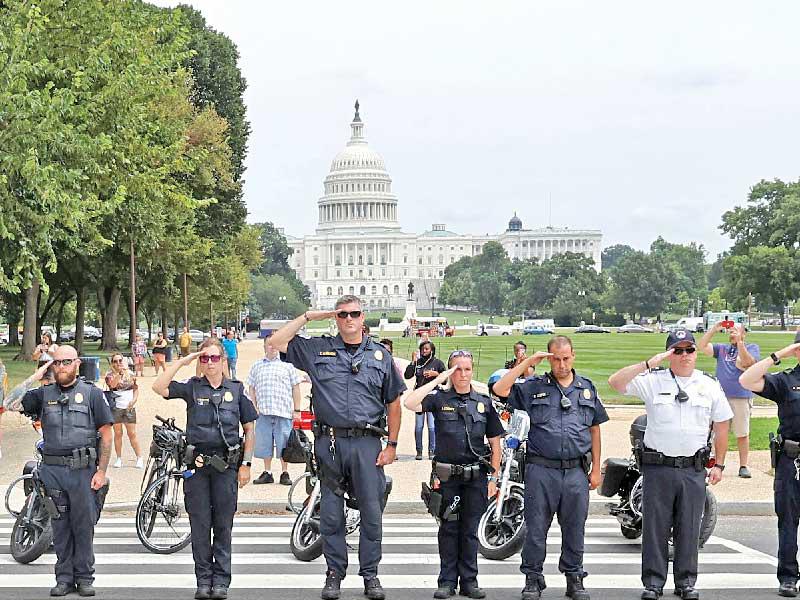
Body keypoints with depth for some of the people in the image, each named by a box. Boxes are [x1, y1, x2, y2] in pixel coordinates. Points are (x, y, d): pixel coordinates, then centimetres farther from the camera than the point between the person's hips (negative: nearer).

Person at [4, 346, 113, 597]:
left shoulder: (92, 393, 3)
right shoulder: (44, 394, 10)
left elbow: (106, 435, 2)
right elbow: (10, 405, -2)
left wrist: (102, 471, -6)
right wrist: (35, 377, -1)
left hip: (83, 470, -2)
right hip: (52, 470, 2)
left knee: (83, 525, 2)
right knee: (59, 526, 7)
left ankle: (85, 577, 11)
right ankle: (64, 577, 14)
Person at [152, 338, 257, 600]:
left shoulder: (236, 389, 8)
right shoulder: (192, 387, 6)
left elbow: (249, 430, 10)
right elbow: (159, 387, -9)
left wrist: (245, 464, 2)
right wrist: (182, 361, -6)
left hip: (226, 465, 0)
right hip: (197, 463, 0)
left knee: (223, 526, 4)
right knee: (200, 525, 4)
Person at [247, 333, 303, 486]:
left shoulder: (287, 365, 7)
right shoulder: (257, 367, 13)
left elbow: (295, 388, 6)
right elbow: (252, 389, 15)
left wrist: (297, 410, 1)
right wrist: (254, 408, 5)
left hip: (284, 412, -2)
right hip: (263, 412, 2)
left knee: (284, 444, 0)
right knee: (264, 444, 7)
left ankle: (285, 473, 9)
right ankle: (267, 473, 17)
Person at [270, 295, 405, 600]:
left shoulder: (380, 355, 10)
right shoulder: (318, 349, 9)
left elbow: (393, 403, 12)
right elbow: (276, 342, 6)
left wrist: (392, 444, 5)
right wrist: (308, 317, 5)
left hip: (367, 443, 0)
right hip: (330, 441, 0)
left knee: (371, 512, 1)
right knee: (331, 514, 4)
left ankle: (370, 575, 10)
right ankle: (334, 574, 13)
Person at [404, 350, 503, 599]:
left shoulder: (484, 403, 8)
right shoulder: (439, 399, 2)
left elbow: (495, 443, 10)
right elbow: (409, 403, -17)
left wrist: (493, 478, 4)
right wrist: (437, 380, -13)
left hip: (476, 476, 1)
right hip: (447, 476, -1)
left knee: (470, 530, 7)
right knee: (448, 529, 4)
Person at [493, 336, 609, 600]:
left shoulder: (587, 389, 12)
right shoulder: (533, 387, 5)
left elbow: (595, 430, 14)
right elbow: (500, 389, -7)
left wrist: (596, 469, 10)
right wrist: (527, 362, -6)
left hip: (576, 471, 2)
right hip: (541, 469, -2)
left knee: (575, 529, 9)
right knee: (536, 528, 3)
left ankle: (574, 578, 20)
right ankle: (533, 578, 13)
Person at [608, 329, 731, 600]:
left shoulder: (710, 385, 7)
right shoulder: (653, 380, 0)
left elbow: (721, 426, 13)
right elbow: (615, 382, -11)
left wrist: (719, 465, 10)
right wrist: (649, 363, -18)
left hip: (694, 469, 2)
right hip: (658, 468, -1)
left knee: (689, 527, 7)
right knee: (655, 526, 2)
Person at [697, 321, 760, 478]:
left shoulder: (752, 347, 8)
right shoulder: (722, 349, 17)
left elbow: (748, 362, -12)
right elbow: (701, 346, 5)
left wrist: (739, 342, -17)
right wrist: (713, 329, -1)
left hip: (742, 397, -3)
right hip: (720, 397, 3)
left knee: (742, 434, -1)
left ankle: (743, 466, 7)